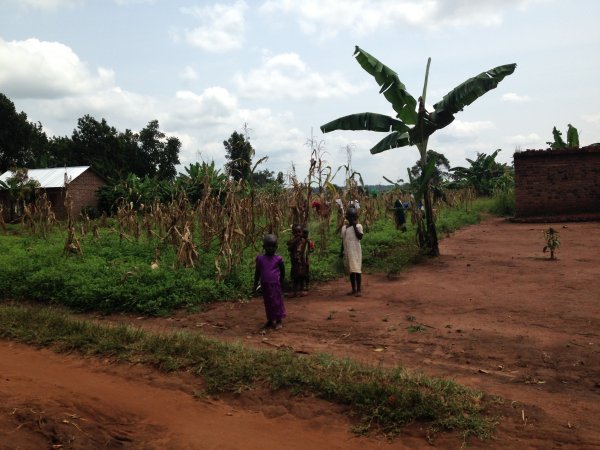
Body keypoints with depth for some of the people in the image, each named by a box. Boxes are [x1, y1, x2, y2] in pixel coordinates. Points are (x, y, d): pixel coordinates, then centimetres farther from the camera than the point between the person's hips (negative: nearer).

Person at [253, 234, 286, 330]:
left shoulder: (278, 259, -5)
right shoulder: (260, 259, 0)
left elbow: (282, 272, 6)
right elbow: (257, 273, 6)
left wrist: (281, 282, 11)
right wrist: (255, 285, 7)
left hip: (275, 285, -2)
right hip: (265, 285, 2)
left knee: (277, 302, 3)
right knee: (268, 303, 12)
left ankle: (279, 321, 13)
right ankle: (270, 321, 25)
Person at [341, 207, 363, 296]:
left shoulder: (358, 226, -4)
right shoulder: (344, 228, 13)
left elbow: (360, 237, -19)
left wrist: (354, 226, -18)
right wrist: (342, 252, 16)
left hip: (355, 251, -6)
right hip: (347, 252, 6)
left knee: (357, 270, -9)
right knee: (351, 271, 11)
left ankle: (358, 290, -5)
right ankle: (353, 289, 19)